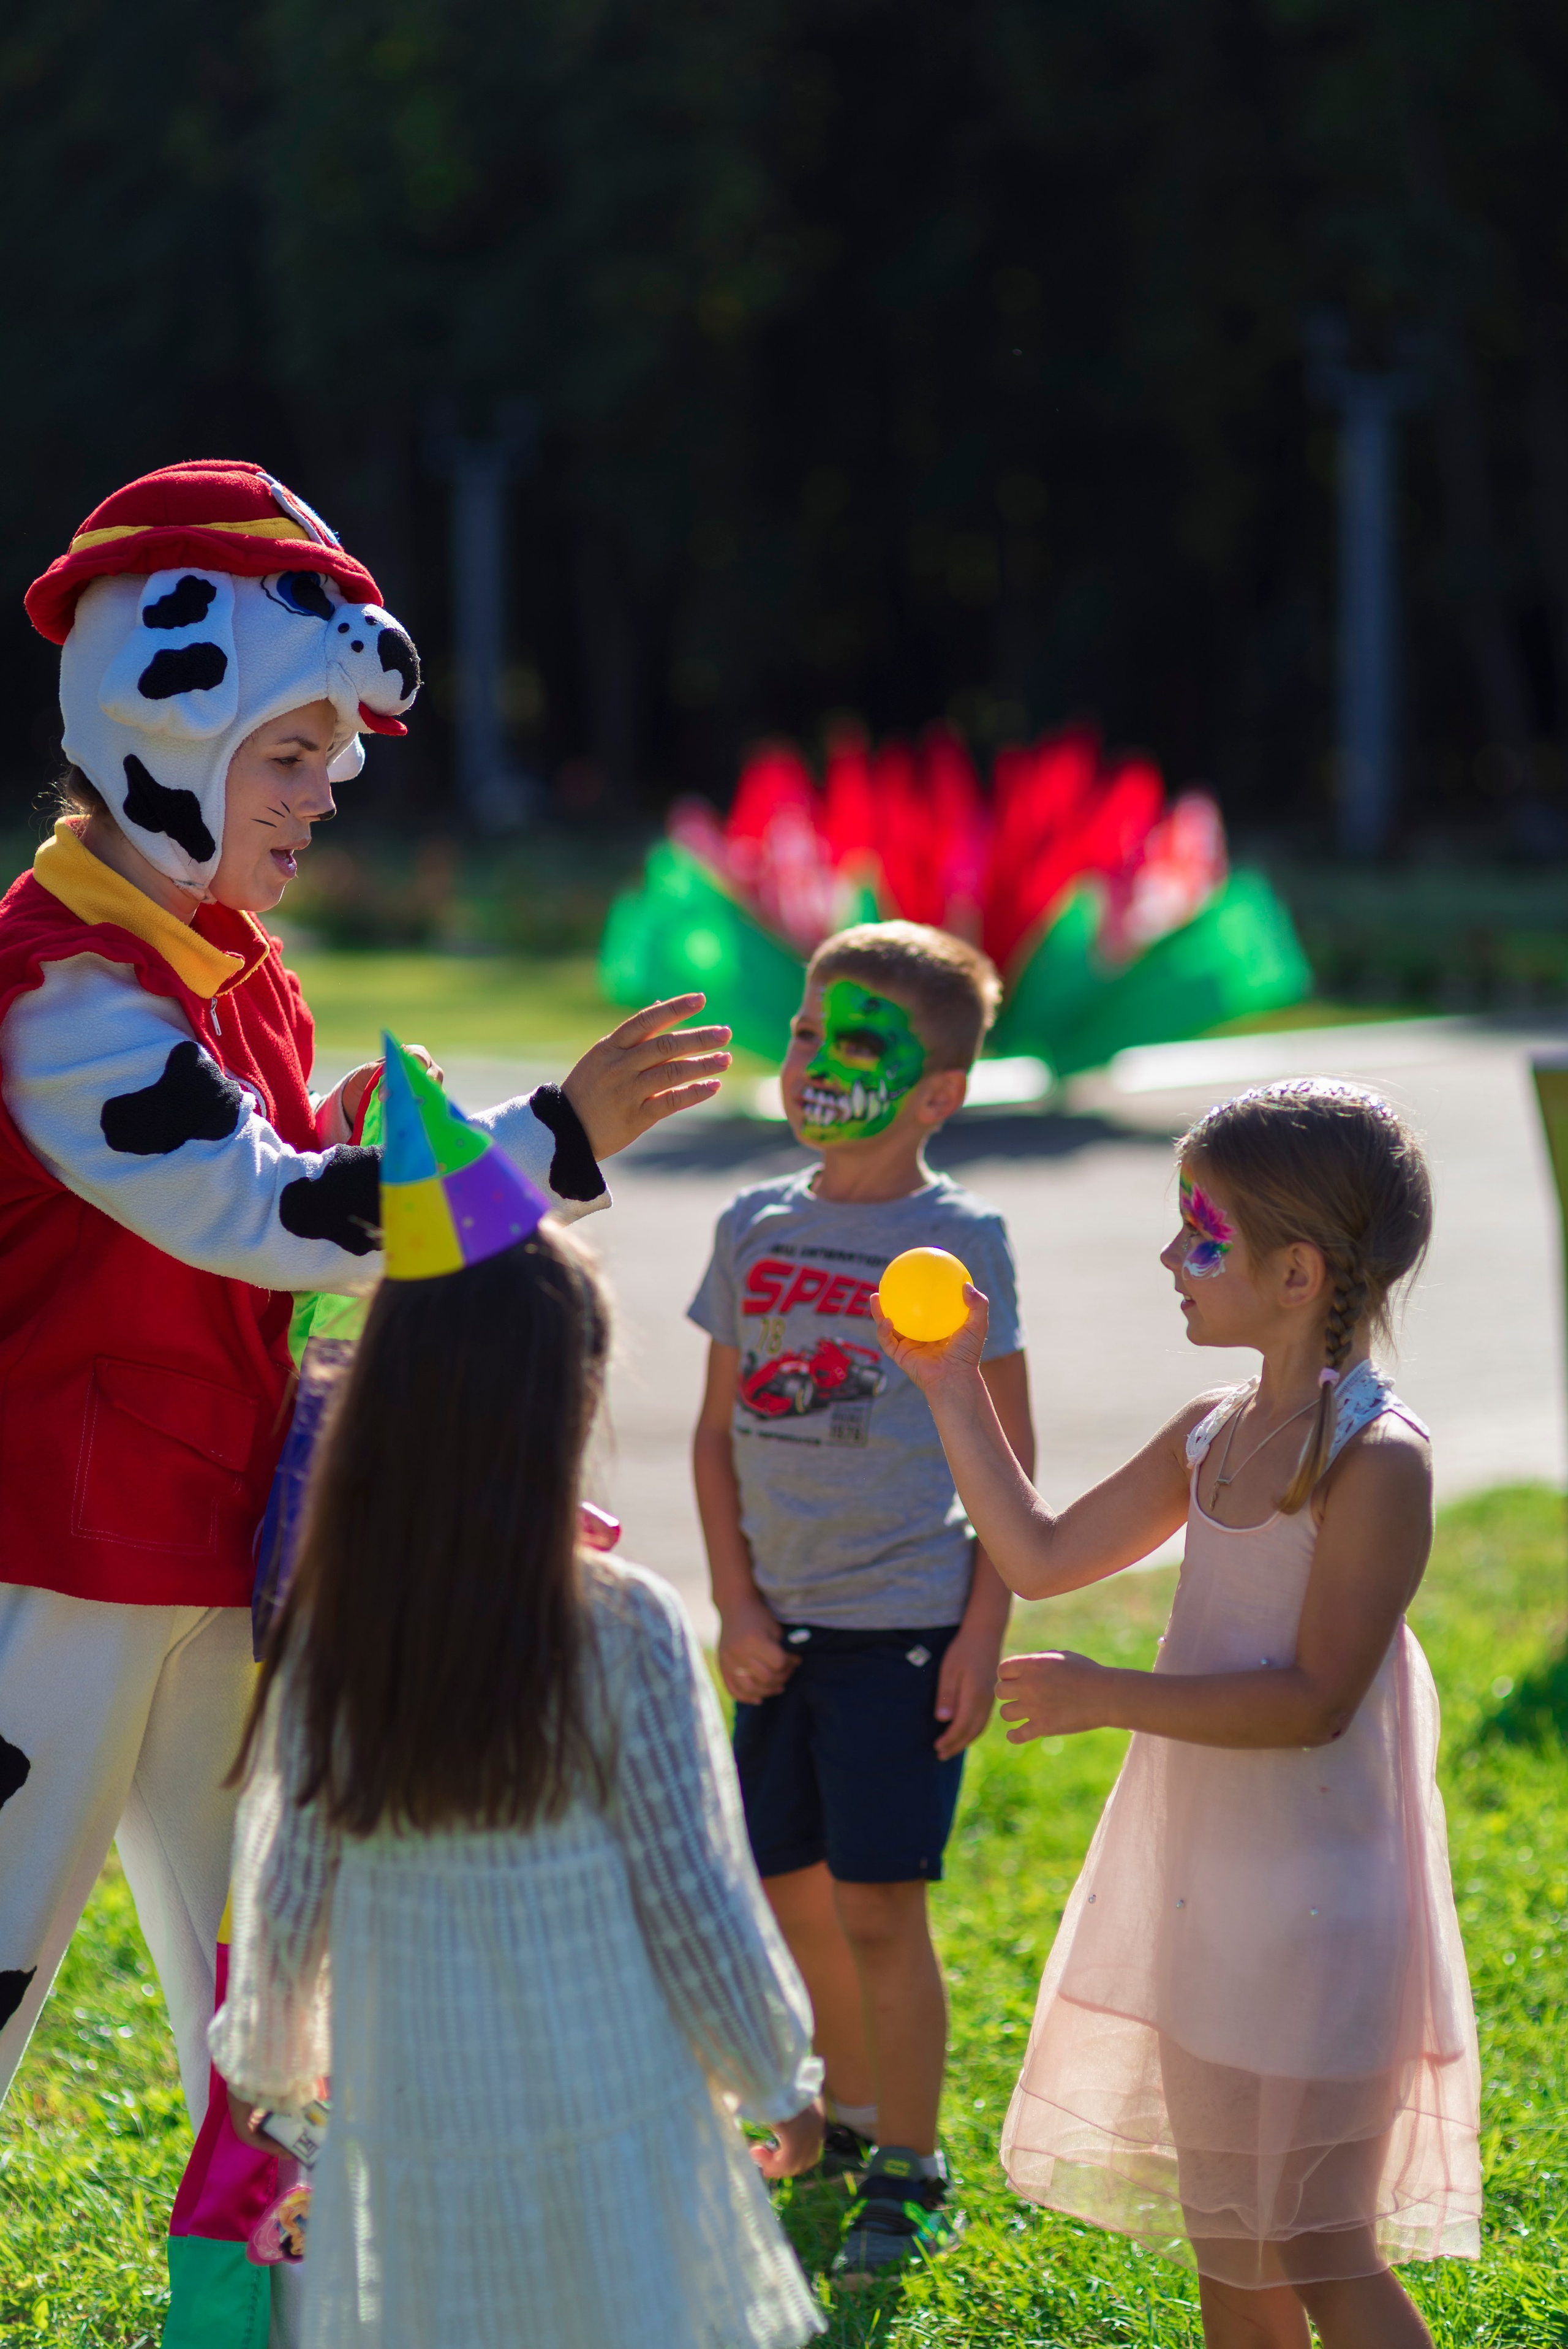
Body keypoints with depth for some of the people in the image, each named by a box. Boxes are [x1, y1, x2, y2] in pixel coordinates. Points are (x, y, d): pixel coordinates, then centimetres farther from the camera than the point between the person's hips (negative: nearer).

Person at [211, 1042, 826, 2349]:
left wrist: (263, 2060, 19)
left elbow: (289, 1891, 1)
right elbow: (692, 1893, -10)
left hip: (411, 2109, 3)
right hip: (607, 2110, -3)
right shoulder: (625, 1633, -16)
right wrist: (778, 2077, 5)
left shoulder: (334, 1631, -7)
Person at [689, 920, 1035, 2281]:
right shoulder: (756, 1229, 6)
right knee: (794, 1891, 12)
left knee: (877, 1903, -5)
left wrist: (983, 1640, -8)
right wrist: (737, 1608, 2)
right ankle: (850, 2117, 32)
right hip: (785, 1625, 5)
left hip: (906, 1624, -5)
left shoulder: (958, 1240, -6)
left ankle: (910, 2175, 8)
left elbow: (1010, 1462, -4)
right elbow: (719, 1435, 11)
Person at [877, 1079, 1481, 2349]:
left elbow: (1315, 1699, -23)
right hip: (1202, 1889, 8)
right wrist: (954, 1392, 9)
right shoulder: (1213, 1435, 7)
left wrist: (1106, 1696, -23)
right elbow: (1042, 1556, 16)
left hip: (1314, 1903, -8)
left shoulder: (1378, 1458, -19)